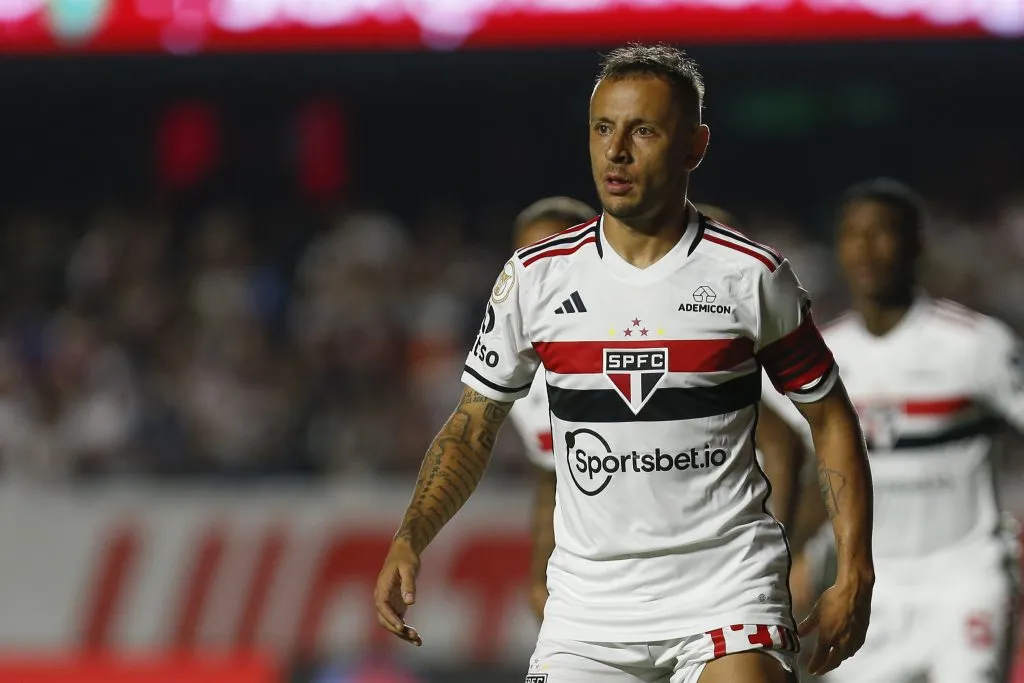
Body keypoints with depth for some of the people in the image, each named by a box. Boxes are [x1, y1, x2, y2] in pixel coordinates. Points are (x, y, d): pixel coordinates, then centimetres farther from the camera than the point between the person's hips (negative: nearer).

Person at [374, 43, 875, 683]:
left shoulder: (753, 275, -2)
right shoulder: (535, 276, 3)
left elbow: (831, 420, 7)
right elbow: (472, 430, 11)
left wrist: (855, 576, 0)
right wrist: (410, 541, -4)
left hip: (728, 584, -2)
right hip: (588, 599, 2)